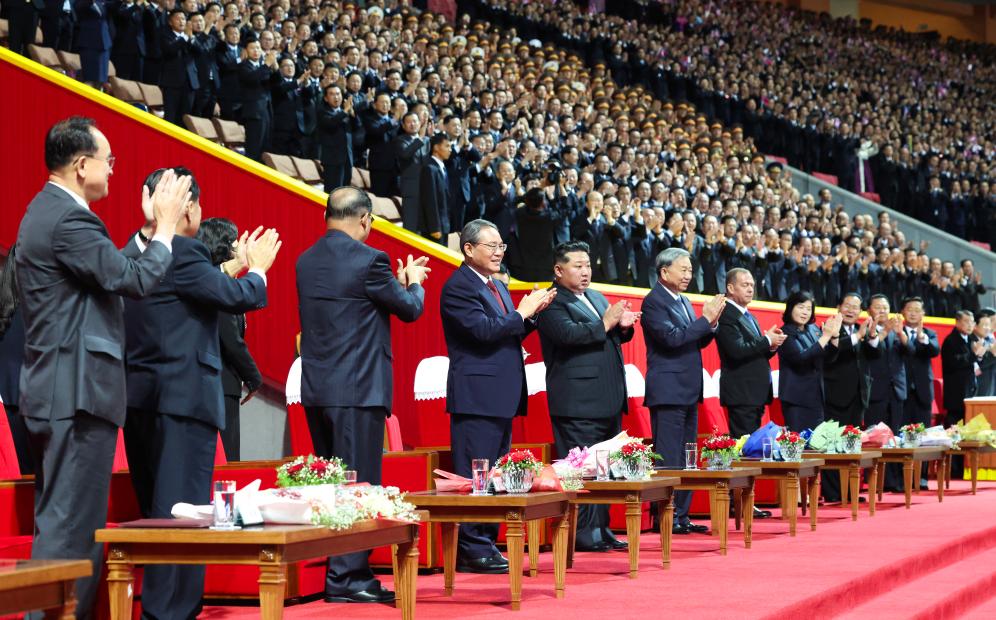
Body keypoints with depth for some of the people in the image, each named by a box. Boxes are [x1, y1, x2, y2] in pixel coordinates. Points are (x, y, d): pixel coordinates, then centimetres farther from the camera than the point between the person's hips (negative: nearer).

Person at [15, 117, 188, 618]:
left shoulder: (47, 210, 16)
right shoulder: (70, 219, -17)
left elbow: (111, 272, 16)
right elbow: (135, 280, -18)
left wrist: (152, 228, 16)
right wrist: (166, 225, -6)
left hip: (54, 390, 11)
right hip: (77, 392, -11)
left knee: (59, 522, 15)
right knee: (71, 526, -8)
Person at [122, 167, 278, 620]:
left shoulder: (132, 253, 12)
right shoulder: (181, 252, -15)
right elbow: (236, 297, -13)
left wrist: (235, 269, 25)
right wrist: (257, 269, 6)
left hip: (140, 396, 9)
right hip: (183, 397, -9)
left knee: (155, 509, 15)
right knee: (182, 511, -6)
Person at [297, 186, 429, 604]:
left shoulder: (306, 261, 9)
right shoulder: (367, 259, -13)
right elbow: (410, 309, -2)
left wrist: (396, 281, 25)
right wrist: (413, 282, 19)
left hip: (316, 388, 8)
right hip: (357, 389, -8)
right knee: (359, 485, -3)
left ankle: (338, 570, 18)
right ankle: (347, 577, -3)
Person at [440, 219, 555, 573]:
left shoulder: (497, 287, 19)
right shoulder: (459, 287, -11)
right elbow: (484, 330, -22)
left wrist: (532, 313, 6)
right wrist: (522, 312, -11)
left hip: (502, 398, 10)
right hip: (477, 396, -10)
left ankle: (486, 545, 17)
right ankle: (472, 551, -6)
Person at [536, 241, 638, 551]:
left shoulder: (597, 298, 20)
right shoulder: (552, 303, -7)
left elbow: (612, 337, 25)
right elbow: (568, 333, -23)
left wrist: (623, 326, 3)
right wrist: (605, 323, -20)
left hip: (608, 401, 9)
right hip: (578, 402, -9)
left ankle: (601, 529, 17)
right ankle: (582, 533, -3)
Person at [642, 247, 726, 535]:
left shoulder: (684, 302, 17)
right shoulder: (653, 302, -10)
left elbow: (698, 342, 19)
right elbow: (672, 337, -21)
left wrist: (712, 323, 1)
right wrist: (705, 319, -17)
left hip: (688, 392, 9)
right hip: (668, 390, -9)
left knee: (686, 458, 10)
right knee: (668, 459, -7)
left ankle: (681, 516, 15)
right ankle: (665, 518, -4)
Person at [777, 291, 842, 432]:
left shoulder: (813, 330, 11)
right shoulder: (785, 333, -9)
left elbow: (829, 357, 10)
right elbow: (800, 358, -22)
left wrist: (834, 335, -6)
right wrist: (825, 336, -21)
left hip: (816, 395, 7)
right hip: (796, 397, -7)